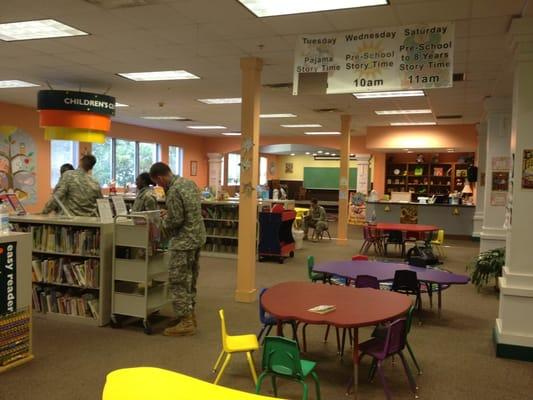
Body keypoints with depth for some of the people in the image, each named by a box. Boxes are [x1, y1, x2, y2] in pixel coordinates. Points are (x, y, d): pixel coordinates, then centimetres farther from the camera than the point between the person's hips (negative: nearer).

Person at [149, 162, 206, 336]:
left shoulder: (174, 191, -20)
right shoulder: (189, 182, 8)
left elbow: (175, 221, -21)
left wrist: (165, 221, -1)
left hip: (183, 241, -10)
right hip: (197, 237, 10)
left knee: (177, 282, -2)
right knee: (190, 278, 18)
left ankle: (186, 323, 2)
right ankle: (190, 315, 28)